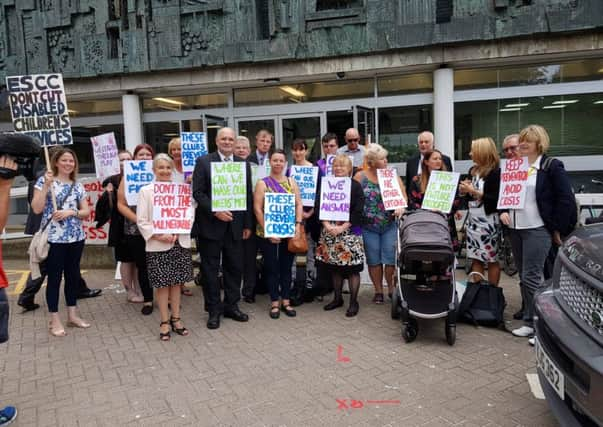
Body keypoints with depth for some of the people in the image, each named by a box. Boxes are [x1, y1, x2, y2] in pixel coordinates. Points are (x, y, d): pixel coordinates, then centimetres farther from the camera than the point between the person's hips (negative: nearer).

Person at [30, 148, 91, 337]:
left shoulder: (78, 185, 10)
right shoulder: (44, 181, -2)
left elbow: (86, 211, 7)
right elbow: (37, 208, -11)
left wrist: (71, 212, -11)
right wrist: (46, 185, -17)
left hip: (76, 237, 5)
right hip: (53, 238, -5)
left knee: (73, 275, 12)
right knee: (54, 277, 2)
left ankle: (73, 315, 24)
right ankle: (54, 320, 13)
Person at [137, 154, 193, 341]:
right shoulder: (146, 191, 1)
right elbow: (141, 221, -2)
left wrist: (177, 233, -10)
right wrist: (158, 236, -13)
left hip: (180, 243, 2)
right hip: (157, 245, -2)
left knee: (176, 282, 10)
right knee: (162, 284, 4)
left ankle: (176, 318, 22)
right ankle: (164, 322, 16)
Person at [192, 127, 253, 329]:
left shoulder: (244, 164, 9)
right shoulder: (203, 161, -1)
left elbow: (248, 196, 9)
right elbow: (197, 192, -6)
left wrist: (247, 225, 6)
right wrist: (215, 211, -17)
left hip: (235, 226, 3)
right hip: (210, 225, -3)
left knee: (234, 267, 10)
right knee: (210, 269, 5)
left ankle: (231, 306, 25)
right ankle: (214, 310, 18)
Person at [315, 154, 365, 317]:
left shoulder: (355, 186, -1)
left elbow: (358, 210, -8)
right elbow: (319, 206, 5)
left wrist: (342, 227, -14)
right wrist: (327, 225, -10)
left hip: (350, 231, -4)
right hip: (329, 230, 4)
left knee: (352, 267, -3)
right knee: (334, 266, 10)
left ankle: (353, 302, 7)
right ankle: (337, 298, 24)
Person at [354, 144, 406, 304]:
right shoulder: (360, 176, -1)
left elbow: (403, 197, 1)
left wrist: (401, 208, -18)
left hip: (390, 225, 0)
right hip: (368, 226, 0)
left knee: (391, 259, -1)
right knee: (373, 260, 8)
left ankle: (392, 289, 18)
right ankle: (378, 290, 22)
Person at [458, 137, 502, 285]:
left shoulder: (495, 172, -11)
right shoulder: (473, 170, 10)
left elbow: (497, 199, -18)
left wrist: (475, 192, -19)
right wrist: (464, 190, -1)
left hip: (488, 221, -7)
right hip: (472, 220, 7)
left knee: (492, 260, 3)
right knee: (475, 259, 8)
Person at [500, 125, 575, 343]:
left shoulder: (551, 166, -4)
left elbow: (566, 200, -6)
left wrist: (558, 229, -7)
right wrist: (503, 210, 2)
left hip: (537, 230, -6)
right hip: (515, 229, 6)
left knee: (531, 277, -8)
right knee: (524, 278, 11)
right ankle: (530, 320, 20)